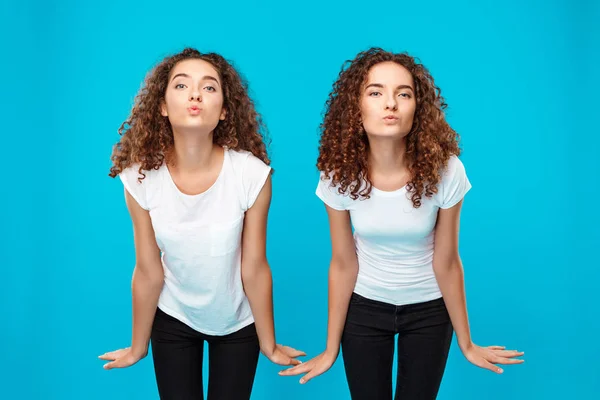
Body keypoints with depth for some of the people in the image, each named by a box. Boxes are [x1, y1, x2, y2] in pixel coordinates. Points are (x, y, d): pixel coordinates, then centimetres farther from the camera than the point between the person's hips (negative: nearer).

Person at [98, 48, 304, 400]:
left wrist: (268, 345, -5)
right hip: (173, 320, 1)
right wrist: (138, 346, 1)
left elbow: (254, 269, -15)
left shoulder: (252, 174, -25)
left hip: (238, 322, -1)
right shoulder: (140, 177, -21)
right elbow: (148, 272, -10)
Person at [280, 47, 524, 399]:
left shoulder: (445, 171, -24)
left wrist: (467, 344, -4)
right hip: (363, 308, 1)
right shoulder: (339, 175, -20)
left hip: (429, 310, -1)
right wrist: (331, 349, -4)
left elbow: (445, 263, -13)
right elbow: (343, 264, -10)